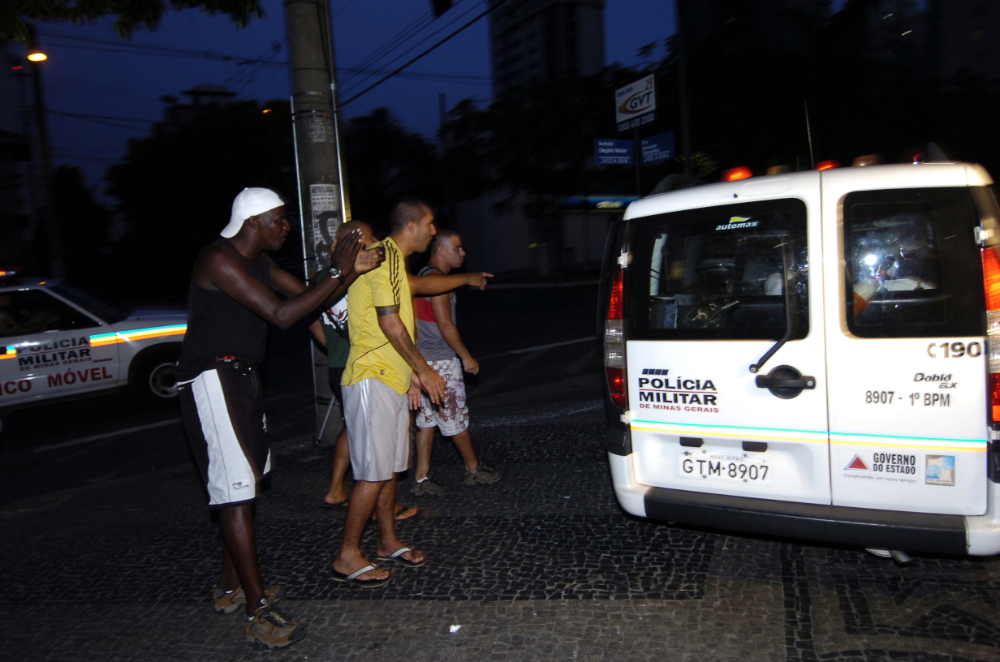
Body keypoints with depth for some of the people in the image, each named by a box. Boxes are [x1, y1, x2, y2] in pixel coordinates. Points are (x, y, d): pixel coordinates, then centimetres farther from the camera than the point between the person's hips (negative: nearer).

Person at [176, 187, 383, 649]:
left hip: (241, 378, 10)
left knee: (245, 484, 15)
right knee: (235, 492, -9)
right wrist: (338, 273, -21)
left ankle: (229, 588, 29)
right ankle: (258, 612, -2)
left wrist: (351, 271, -1)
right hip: (212, 381, -10)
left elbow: (307, 295, 15)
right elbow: (282, 314, -25)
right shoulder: (218, 260, -18)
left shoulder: (258, 261, 12)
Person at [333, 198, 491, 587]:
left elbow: (417, 286, 39)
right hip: (372, 380, -10)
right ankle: (347, 557, 5)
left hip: (391, 379, 10)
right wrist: (423, 369, -13)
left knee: (390, 467, 16)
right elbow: (389, 322, -19)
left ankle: (388, 542, 28)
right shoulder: (385, 257, -13)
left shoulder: (393, 260, 19)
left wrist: (465, 279, 50)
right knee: (373, 474, -6)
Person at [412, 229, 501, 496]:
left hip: (425, 360, 10)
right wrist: (466, 357, -11)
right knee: (456, 418, 5)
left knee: (427, 419, 11)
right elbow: (445, 325, -19)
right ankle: (473, 469, 20)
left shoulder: (424, 275, 15)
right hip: (441, 363, -9)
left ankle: (421, 477, 15)